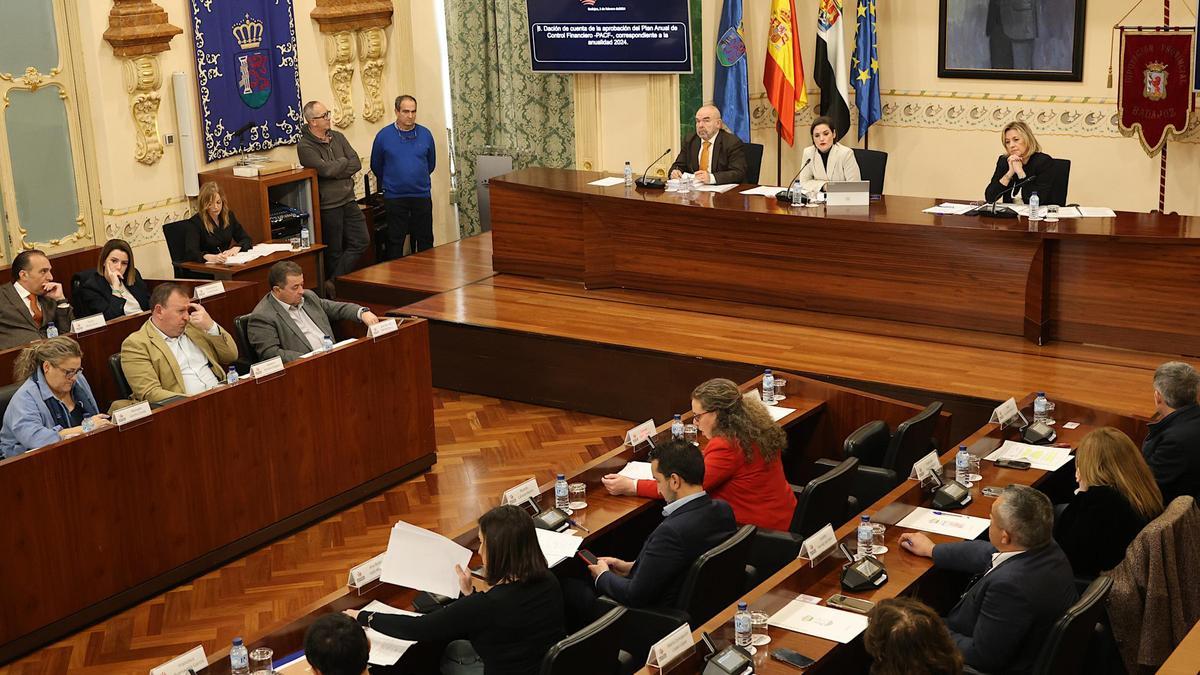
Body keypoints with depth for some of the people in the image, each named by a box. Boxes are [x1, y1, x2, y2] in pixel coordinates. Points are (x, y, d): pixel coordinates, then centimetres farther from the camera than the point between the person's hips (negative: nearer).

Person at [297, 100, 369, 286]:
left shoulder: (338, 137, 8)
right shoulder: (305, 146, -11)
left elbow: (357, 164, -1)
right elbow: (326, 169, -23)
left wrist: (335, 170, -15)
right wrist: (344, 162, -5)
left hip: (348, 200, 6)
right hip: (328, 206, -6)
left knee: (361, 241, 3)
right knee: (334, 252, 3)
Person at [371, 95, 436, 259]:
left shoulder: (425, 134, 1)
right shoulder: (384, 135, -4)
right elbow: (376, 166, 9)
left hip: (422, 195, 2)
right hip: (394, 197, -2)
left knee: (425, 240, 8)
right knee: (395, 241, 5)